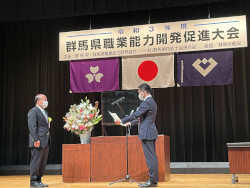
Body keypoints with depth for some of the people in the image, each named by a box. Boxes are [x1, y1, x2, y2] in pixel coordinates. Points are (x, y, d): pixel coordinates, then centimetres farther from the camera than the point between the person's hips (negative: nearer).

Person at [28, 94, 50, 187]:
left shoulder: (44, 112, 20)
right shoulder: (33, 111, -9)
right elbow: (32, 127, -17)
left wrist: (48, 140, 15)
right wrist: (36, 140, -23)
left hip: (45, 142, 9)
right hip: (38, 142, -9)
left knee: (43, 163, 11)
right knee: (36, 162, -4)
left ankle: (39, 180, 19)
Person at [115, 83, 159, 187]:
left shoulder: (146, 102, -15)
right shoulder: (152, 102, 18)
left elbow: (135, 115, -19)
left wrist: (121, 121, -12)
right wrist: (130, 123, 27)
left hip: (147, 134, -10)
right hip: (150, 133, 10)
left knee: (150, 157, -7)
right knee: (152, 157, 12)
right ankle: (154, 179, 17)